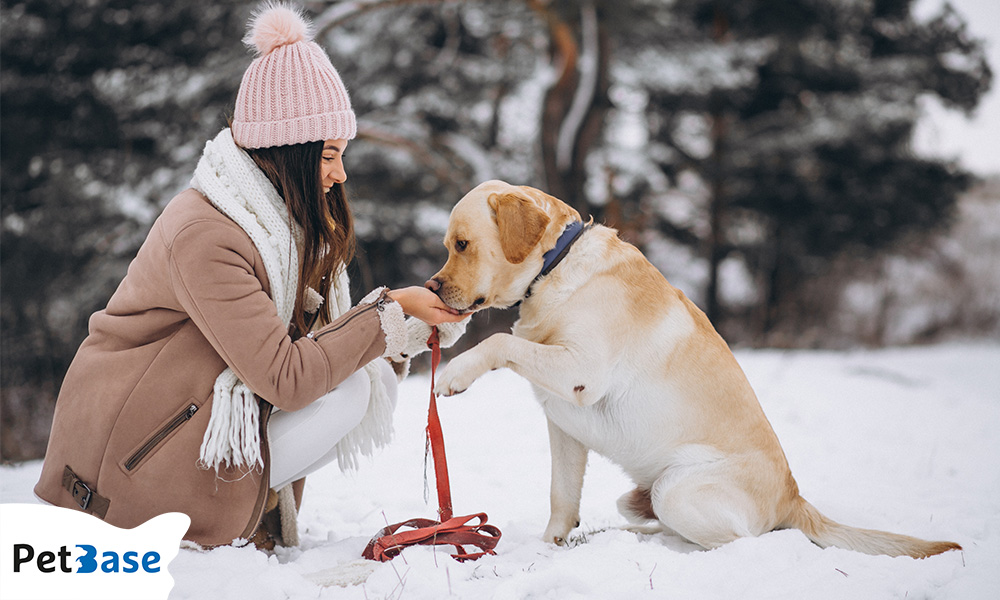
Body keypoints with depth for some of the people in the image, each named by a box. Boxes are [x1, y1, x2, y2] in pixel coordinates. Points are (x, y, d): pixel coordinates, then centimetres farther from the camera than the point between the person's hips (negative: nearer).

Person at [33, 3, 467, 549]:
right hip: (126, 458, -9)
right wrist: (389, 310, -21)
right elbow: (284, 377, -27)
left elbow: (310, 338, 4)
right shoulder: (205, 236, -25)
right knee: (346, 393, -17)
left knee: (364, 376, 0)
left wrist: (412, 329, -7)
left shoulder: (274, 216, 5)